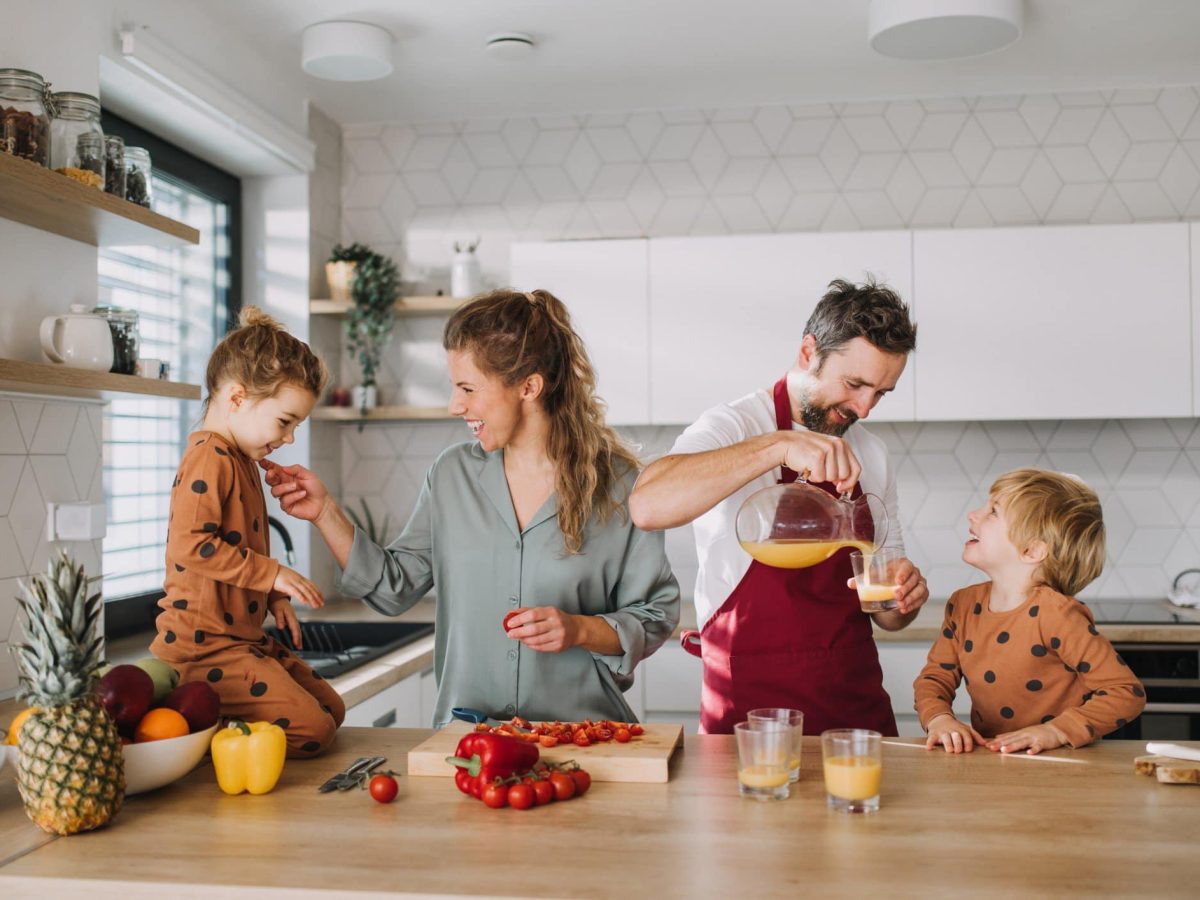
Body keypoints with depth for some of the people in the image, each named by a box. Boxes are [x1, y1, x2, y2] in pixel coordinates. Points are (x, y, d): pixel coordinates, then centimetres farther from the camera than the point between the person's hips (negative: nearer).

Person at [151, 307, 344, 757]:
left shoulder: (241, 462, 17)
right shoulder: (210, 459, -17)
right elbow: (190, 544, -28)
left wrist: (272, 597, 14)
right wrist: (273, 573, -23)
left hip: (244, 637, 11)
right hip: (204, 647, -11)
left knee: (332, 709, 14)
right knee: (311, 731, -16)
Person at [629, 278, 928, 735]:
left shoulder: (871, 454, 10)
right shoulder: (734, 425, -9)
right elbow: (647, 506, -32)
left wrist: (902, 597, -7)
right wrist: (780, 446, -35)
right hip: (750, 703, -5)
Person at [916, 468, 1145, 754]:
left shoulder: (1054, 614, -15)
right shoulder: (963, 605, 6)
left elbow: (1127, 692, -14)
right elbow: (935, 676, 10)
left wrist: (1056, 731, -21)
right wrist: (939, 718, -10)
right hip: (988, 758, 5)